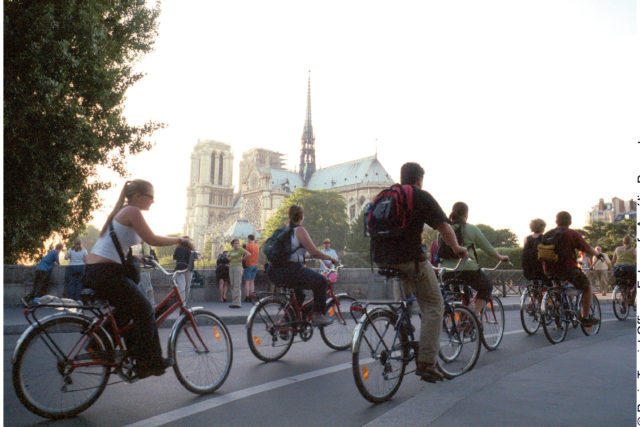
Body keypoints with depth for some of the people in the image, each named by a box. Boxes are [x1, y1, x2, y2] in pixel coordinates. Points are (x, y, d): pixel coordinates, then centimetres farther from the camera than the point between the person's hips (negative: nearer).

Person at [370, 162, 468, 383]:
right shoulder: (421, 197, 2)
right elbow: (444, 227, -3)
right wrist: (457, 248, 13)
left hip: (381, 259, 6)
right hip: (409, 259, -6)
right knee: (433, 306, 6)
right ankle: (426, 362, 1)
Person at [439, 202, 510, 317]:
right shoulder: (472, 229, 0)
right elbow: (487, 247, 7)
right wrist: (501, 257, 24)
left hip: (446, 272, 4)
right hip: (468, 269, -3)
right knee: (487, 287, 21)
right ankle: (476, 313, 8)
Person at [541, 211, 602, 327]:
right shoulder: (573, 234, -5)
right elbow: (587, 249, 0)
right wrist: (597, 254, 20)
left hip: (549, 271, 5)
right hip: (568, 268, -5)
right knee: (587, 286, 19)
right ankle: (586, 317, 19)